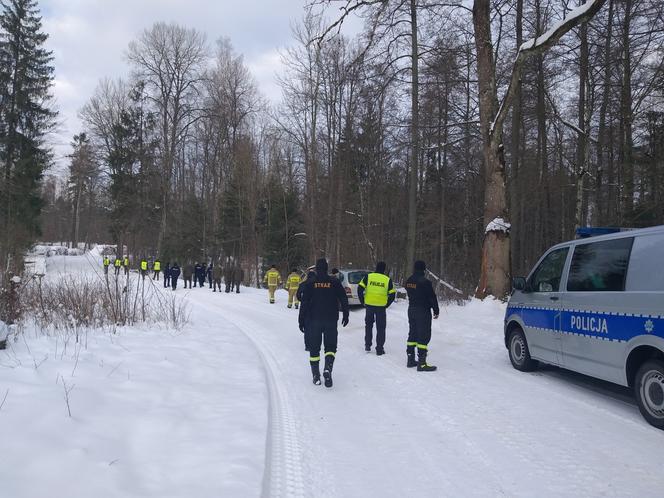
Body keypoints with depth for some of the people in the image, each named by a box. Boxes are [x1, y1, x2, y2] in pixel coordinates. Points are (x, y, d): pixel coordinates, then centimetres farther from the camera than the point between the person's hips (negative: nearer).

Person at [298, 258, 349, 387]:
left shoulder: (310, 283, -3)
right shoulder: (334, 282, 0)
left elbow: (304, 303, -4)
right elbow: (344, 299, 0)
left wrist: (301, 320, 1)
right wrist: (345, 314, 12)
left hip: (313, 320, 0)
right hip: (331, 320, 0)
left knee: (314, 348, 10)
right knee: (330, 346, 9)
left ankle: (316, 375, 10)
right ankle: (328, 368, -15)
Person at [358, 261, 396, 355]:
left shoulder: (368, 277, -1)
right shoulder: (387, 280, -1)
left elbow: (360, 289, -5)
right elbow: (392, 295, 0)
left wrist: (363, 302, 4)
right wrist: (386, 305, 10)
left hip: (369, 305, 1)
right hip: (381, 307, -1)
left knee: (368, 325, 21)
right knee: (381, 328, 8)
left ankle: (367, 346, 23)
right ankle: (379, 349, 8)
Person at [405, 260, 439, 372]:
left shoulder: (408, 281, 4)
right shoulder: (425, 282, -18)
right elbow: (432, 297, -13)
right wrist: (436, 311, -3)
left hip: (411, 310, 7)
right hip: (423, 311, -7)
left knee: (412, 334, 15)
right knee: (424, 336, -4)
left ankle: (410, 359, 21)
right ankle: (422, 363, -4)